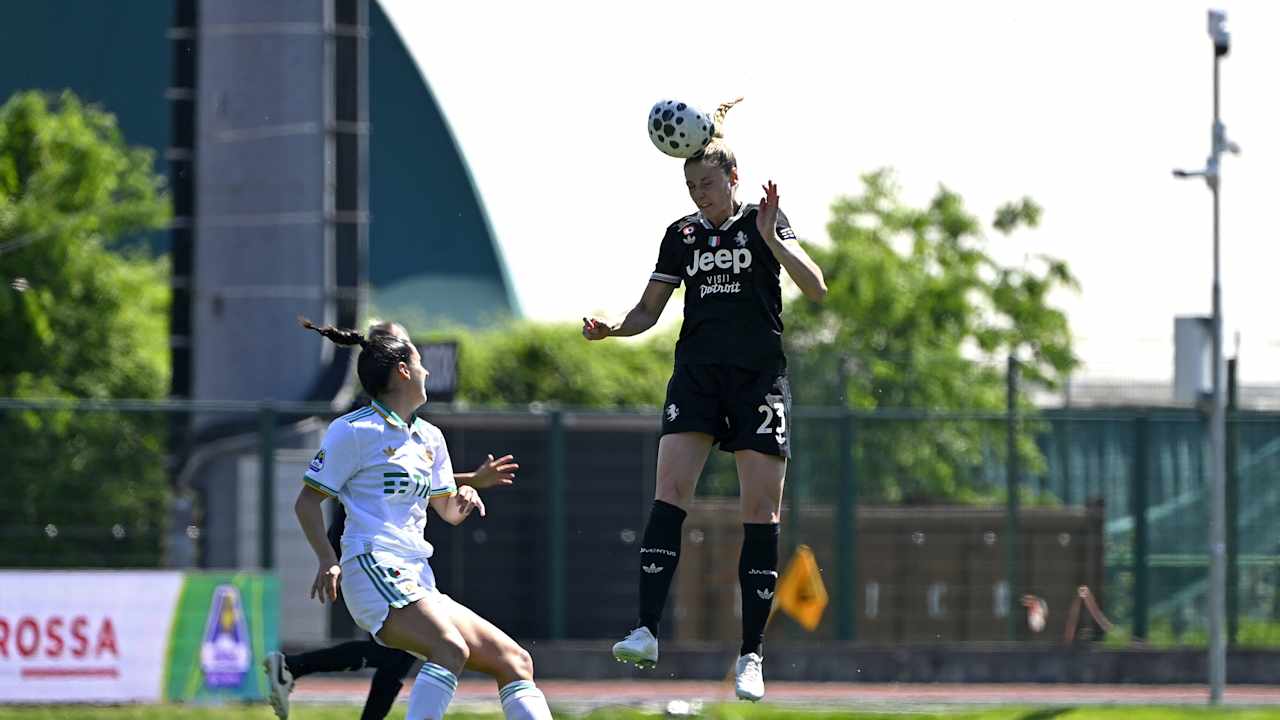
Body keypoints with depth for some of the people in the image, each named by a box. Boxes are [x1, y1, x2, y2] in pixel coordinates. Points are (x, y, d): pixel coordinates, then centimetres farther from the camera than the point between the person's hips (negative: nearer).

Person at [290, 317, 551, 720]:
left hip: (418, 582, 9)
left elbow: (448, 512, 32)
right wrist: (328, 561, -15)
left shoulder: (429, 438, 22)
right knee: (450, 649, -34)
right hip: (375, 570, -9)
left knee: (515, 662, 4)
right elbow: (307, 501, 0)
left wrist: (464, 499, 8)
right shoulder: (355, 431, -1)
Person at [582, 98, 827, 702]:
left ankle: (751, 654, -2)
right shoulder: (682, 234, 10)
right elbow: (650, 308, 14)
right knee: (671, 490, -15)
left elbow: (815, 288, -9)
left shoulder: (763, 222, 1)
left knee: (761, 510, -6)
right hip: (696, 374, 2)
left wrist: (772, 239, -22)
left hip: (758, 378, -2)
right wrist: (611, 328, -6)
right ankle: (645, 633, -21)